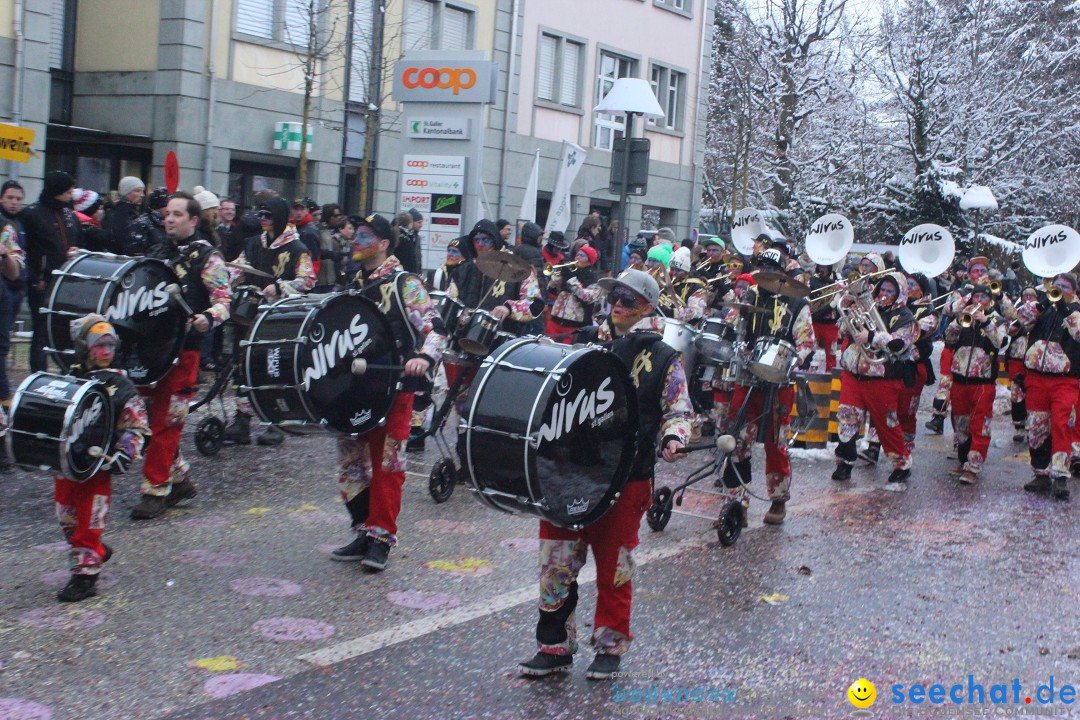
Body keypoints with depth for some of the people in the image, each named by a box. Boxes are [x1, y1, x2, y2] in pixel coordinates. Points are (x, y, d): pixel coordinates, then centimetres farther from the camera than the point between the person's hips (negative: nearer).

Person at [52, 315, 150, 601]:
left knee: (89, 522, -3)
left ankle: (85, 575, 6)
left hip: (97, 466, -5)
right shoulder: (68, 379, 6)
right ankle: (97, 552, 36)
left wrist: (124, 454, -17)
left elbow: (138, 427, -6)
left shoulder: (119, 386, -7)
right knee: (67, 518, 15)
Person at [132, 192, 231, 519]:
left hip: (182, 348, -6)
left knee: (166, 421, -4)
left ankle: (156, 489, 2)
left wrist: (208, 318, -28)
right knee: (153, 416, 9)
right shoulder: (156, 252, 16)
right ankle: (180, 477, 23)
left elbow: (224, 300, -9)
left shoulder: (207, 256, -4)